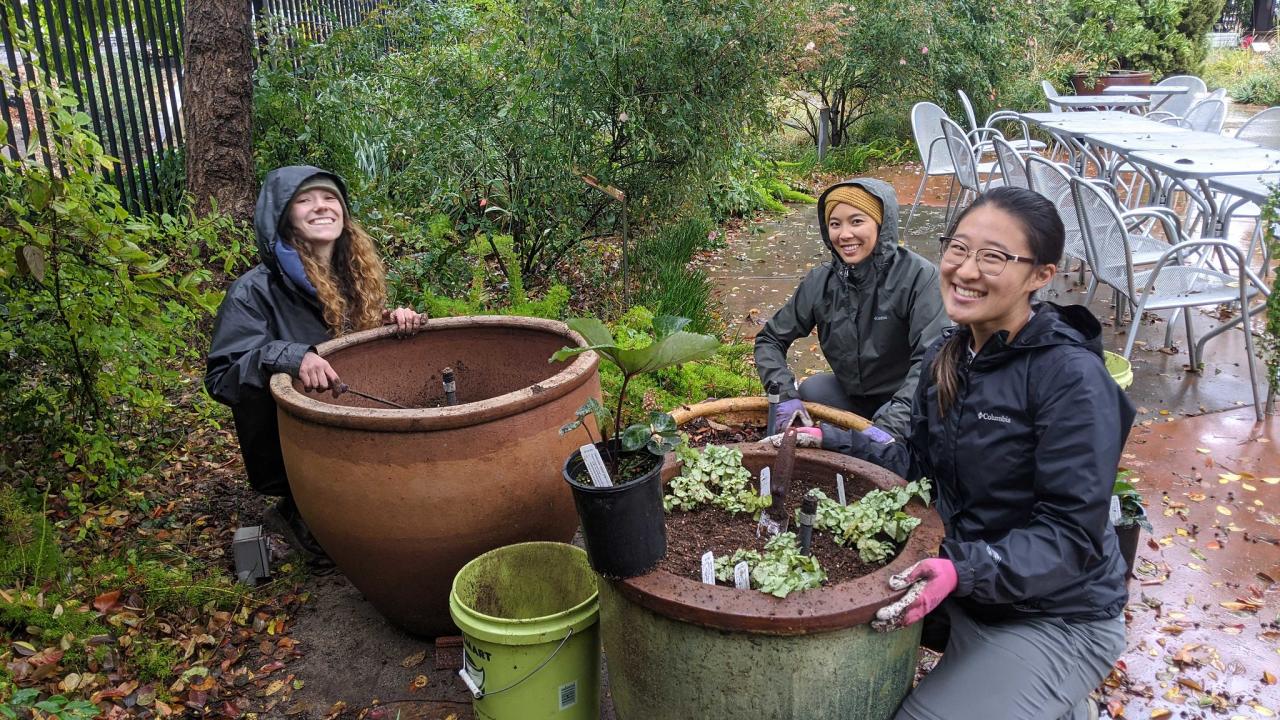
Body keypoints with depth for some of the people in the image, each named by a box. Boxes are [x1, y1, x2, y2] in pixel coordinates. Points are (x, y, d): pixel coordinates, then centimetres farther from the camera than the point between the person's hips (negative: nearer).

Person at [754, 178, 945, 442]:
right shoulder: (820, 281, -6)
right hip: (850, 395, 5)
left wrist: (890, 424, -40)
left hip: (904, 400, -5)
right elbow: (770, 339, 2)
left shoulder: (918, 276, -21)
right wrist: (785, 394, -16)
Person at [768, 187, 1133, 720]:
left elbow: (1073, 532, -25)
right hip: (967, 585, 7)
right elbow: (917, 461, 8)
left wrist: (966, 572, -38)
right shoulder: (949, 355, -1)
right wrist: (828, 441, -3)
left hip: (1057, 614, -7)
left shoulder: (1071, 376, -24)